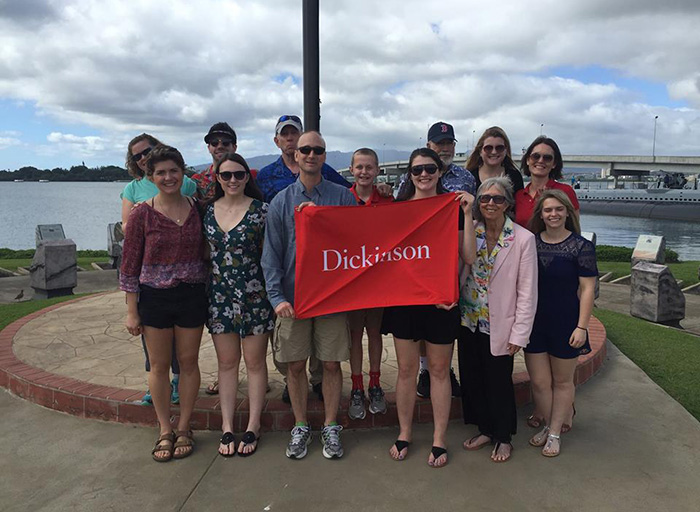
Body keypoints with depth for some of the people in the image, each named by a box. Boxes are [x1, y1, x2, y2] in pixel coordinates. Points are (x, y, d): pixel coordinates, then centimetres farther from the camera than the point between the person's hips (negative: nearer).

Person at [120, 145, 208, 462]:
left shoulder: (197, 209, 0)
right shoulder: (142, 214, -5)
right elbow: (130, 264, -3)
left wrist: (210, 295, 3)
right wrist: (131, 311, -5)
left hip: (192, 295, 2)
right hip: (154, 297, -1)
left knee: (189, 362, 10)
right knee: (159, 365, 9)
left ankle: (183, 428, 26)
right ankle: (165, 431, 25)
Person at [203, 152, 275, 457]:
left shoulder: (260, 210, -4)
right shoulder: (208, 211, 7)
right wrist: (202, 292, 8)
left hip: (254, 295, -3)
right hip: (219, 295, 3)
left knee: (255, 361, 5)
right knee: (226, 362, 11)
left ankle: (253, 427, 18)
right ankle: (227, 427, 21)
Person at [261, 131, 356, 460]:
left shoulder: (342, 196, 3)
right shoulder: (281, 201, 6)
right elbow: (271, 253, 3)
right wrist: (276, 296, -9)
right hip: (292, 295, 1)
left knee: (331, 363, 7)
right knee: (296, 364, 9)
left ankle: (330, 427, 24)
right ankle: (300, 426, 27)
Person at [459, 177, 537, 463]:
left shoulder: (523, 239, -9)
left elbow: (527, 291, -9)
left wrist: (519, 333, -10)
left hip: (500, 326, -4)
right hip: (469, 321, 4)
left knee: (499, 382, 9)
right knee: (471, 378, 14)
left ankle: (503, 438, 32)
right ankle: (485, 430, 36)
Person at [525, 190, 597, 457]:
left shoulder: (581, 246, -8)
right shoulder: (530, 242, 2)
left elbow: (587, 288, -8)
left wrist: (581, 327, -13)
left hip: (565, 323, -3)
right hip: (534, 322, 3)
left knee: (562, 381, 12)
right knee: (539, 381, 8)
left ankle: (555, 433, 27)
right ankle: (547, 426, 30)